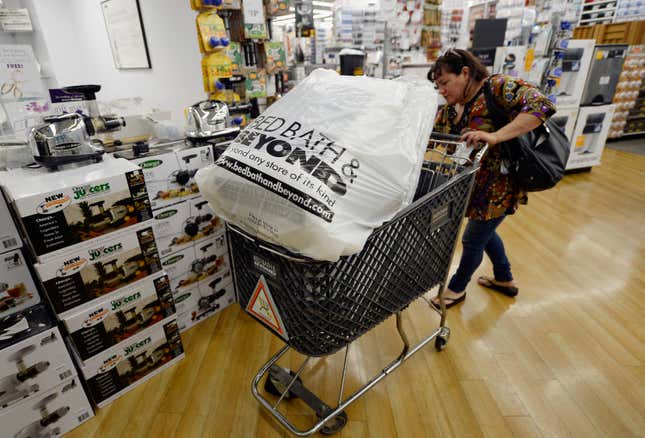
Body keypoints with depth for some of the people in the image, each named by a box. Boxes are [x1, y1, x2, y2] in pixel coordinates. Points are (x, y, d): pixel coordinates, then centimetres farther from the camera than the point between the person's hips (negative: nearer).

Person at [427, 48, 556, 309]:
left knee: (473, 240, 8)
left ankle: (457, 289, 33)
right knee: (484, 232, 25)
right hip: (475, 184, 8)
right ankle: (505, 280, 50)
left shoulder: (498, 87, -20)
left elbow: (542, 106, -32)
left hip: (499, 185, -8)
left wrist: (495, 136, -40)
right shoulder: (450, 108, 2)